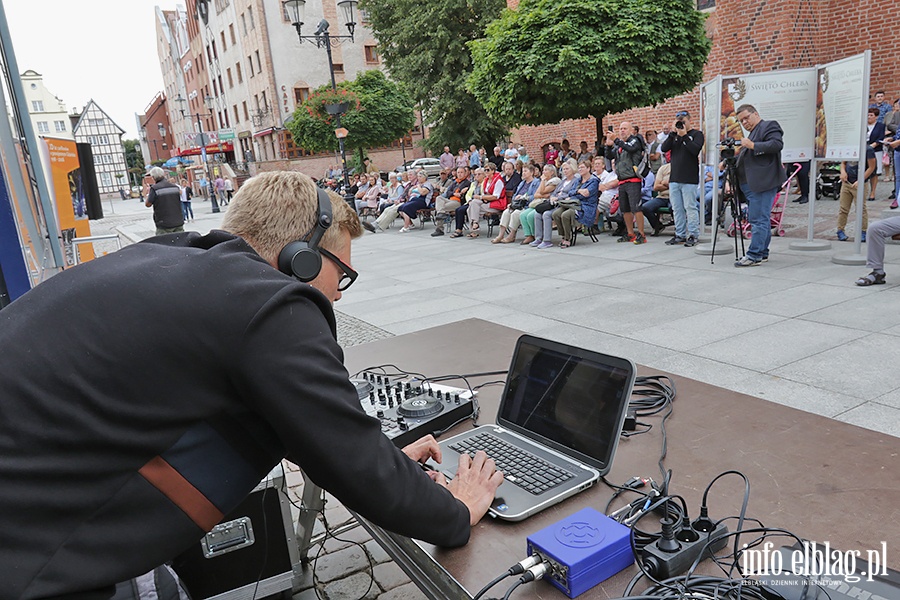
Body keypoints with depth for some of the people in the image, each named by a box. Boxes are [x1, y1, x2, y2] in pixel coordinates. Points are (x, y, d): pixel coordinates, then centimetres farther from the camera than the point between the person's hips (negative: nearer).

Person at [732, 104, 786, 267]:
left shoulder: (769, 126, -1)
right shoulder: (752, 133, 27)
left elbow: (777, 144, -17)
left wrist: (753, 145, -20)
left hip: (763, 182, -10)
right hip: (751, 184, 10)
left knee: (759, 219, -11)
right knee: (758, 219, 13)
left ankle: (754, 255, -11)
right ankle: (762, 253, 19)